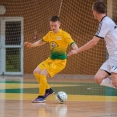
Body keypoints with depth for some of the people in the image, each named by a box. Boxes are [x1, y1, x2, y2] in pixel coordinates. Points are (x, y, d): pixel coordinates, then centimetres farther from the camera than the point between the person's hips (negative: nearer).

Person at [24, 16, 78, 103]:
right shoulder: (50, 34, 8)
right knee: (36, 72, -1)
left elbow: (73, 44, -20)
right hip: (51, 59, 7)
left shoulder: (64, 35, -12)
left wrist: (75, 50, -42)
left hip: (60, 61, -7)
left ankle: (42, 96, -6)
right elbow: (42, 41, 24)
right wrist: (32, 45, 10)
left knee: (43, 74, -20)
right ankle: (48, 89, 16)